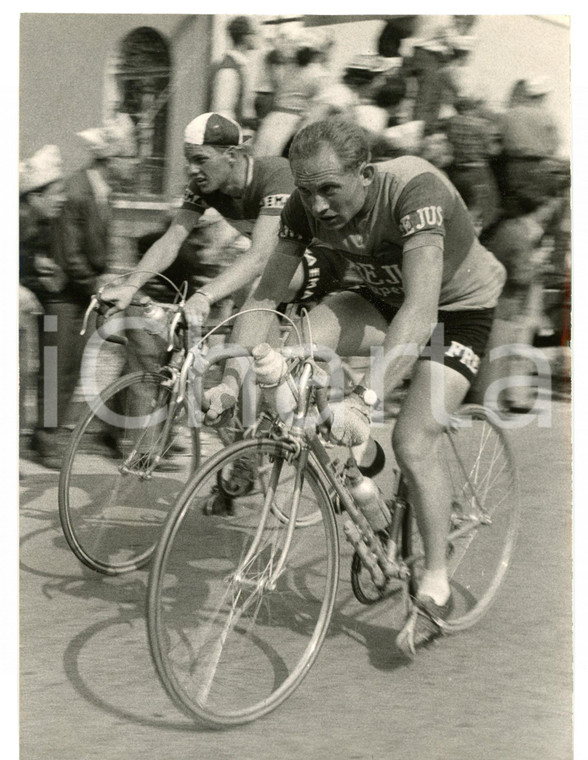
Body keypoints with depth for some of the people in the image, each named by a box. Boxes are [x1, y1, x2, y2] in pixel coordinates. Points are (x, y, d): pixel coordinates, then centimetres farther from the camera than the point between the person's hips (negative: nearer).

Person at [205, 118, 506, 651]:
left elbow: (422, 308, -47)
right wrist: (232, 377, -31)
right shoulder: (306, 205, -21)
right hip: (384, 298, 5)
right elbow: (266, 296, -17)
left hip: (459, 306, -5)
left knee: (413, 443, -18)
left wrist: (363, 399, -56)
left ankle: (436, 585, 3)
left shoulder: (414, 188, -37)